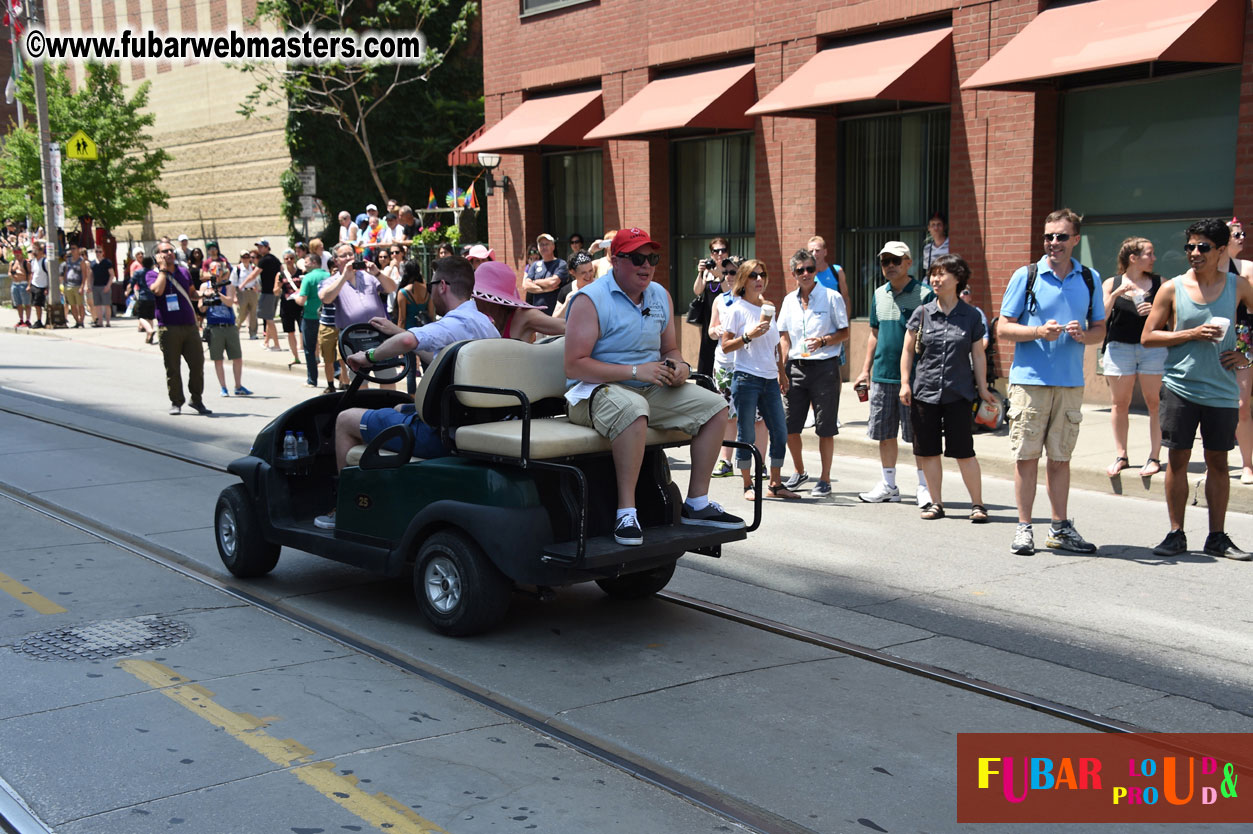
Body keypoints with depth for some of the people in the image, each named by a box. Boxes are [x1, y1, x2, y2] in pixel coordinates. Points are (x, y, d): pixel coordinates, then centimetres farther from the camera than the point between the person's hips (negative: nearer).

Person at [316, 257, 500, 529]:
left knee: (346, 419, 6)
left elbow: (408, 342, -40)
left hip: (438, 435, -10)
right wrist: (398, 331, 31)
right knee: (399, 409, 37)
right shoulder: (485, 323, 11)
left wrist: (369, 356, -22)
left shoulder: (457, 323, -21)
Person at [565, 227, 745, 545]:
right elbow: (574, 365, -19)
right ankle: (626, 512, -36)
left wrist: (678, 366, -4)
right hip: (597, 391, -8)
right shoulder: (591, 300, -12)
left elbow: (670, 349, 23)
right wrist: (635, 371, -24)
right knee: (633, 409, -40)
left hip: (651, 390, 8)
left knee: (714, 406, -3)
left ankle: (697, 503, 1)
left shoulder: (660, 296, 12)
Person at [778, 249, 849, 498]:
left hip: (824, 366, -4)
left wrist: (823, 341, -18)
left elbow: (845, 333, 0)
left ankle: (825, 480, 11)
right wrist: (782, 370, 6)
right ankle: (799, 472, 27)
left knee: (825, 428, 0)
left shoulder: (831, 297, -2)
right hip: (796, 366, 4)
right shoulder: (789, 300, 11)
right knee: (788, 425, 5)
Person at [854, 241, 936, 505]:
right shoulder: (879, 295, 12)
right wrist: (865, 370, 15)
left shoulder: (924, 294, -4)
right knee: (885, 433, 9)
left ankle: (924, 486, 9)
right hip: (882, 375, 5)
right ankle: (889, 486, 20)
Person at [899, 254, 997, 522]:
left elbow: (978, 355, 7)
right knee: (928, 451, 5)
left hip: (958, 393, -2)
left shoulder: (971, 316, 3)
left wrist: (983, 388, 5)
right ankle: (936, 503, 17)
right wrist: (905, 383, -1)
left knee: (964, 451, -4)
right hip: (924, 391, 2)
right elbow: (908, 350, 6)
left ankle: (977, 504, 6)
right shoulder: (922, 313, 4)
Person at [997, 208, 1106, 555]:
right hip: (1030, 380, -2)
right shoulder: (1026, 276, 1)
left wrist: (1083, 334, -9)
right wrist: (1039, 332, -17)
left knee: (1060, 457, 9)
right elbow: (1003, 329, 0)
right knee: (1026, 456, 0)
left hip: (1070, 382, 3)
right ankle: (1024, 527, 8)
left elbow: (1100, 329, 14)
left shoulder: (1090, 279, 9)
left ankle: (1060, 528, 17)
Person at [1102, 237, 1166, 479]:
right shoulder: (1112, 284, 6)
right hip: (1119, 347, 0)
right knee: (1119, 404, 4)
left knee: (1154, 403, -3)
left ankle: (1154, 458, 2)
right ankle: (1121, 456, 14)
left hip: (1153, 347, 0)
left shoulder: (1159, 283, 8)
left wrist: (1156, 311, -13)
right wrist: (1116, 294, -15)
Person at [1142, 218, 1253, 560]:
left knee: (1218, 462, 7)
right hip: (1181, 387, -1)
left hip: (1222, 389, 1)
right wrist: (1192, 333, -12)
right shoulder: (1172, 288, 0)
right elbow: (1148, 336, -1)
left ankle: (1217, 537, 15)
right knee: (1177, 459, 2)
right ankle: (1176, 534, 11)